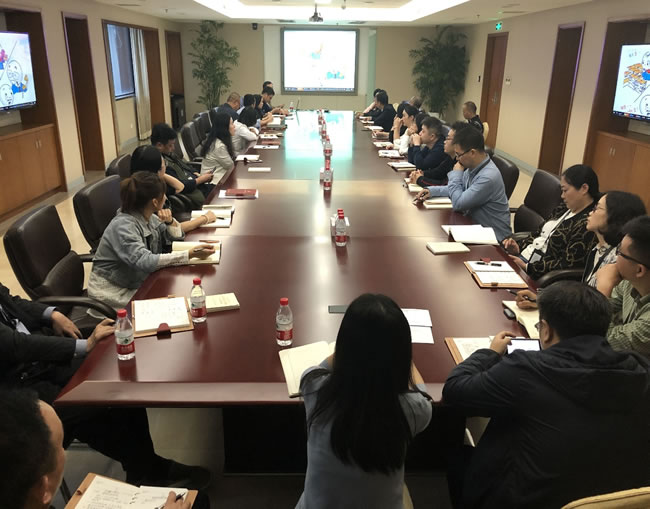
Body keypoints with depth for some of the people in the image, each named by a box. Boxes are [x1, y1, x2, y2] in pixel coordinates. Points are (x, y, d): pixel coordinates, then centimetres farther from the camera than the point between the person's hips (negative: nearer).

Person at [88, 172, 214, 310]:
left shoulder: (148, 217, 0)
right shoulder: (123, 226, -24)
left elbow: (177, 237, 10)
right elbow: (144, 261, -36)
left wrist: (170, 222, -13)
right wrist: (190, 254, -40)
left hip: (138, 283, 7)